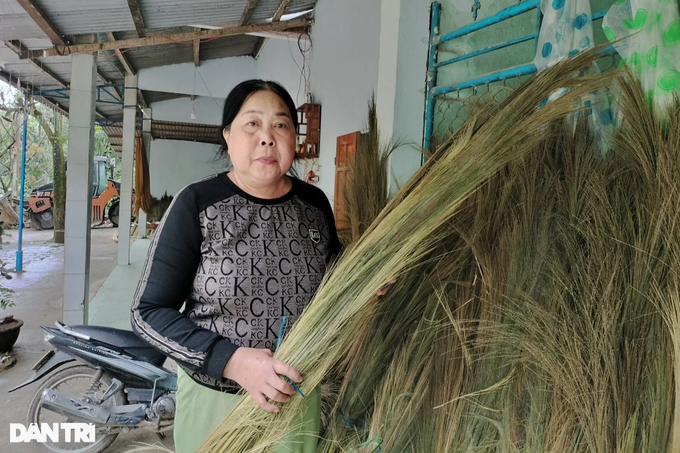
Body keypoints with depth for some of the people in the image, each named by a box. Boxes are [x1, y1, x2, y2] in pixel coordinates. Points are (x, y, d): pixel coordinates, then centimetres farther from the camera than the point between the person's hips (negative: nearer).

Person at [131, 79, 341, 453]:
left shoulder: (314, 203, -3)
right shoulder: (197, 204, -14)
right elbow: (149, 312, -14)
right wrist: (231, 361, -25)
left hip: (297, 396, 3)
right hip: (214, 397, -2)